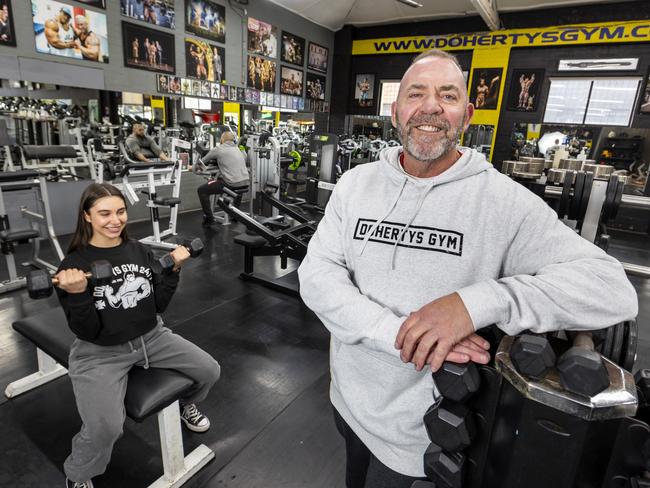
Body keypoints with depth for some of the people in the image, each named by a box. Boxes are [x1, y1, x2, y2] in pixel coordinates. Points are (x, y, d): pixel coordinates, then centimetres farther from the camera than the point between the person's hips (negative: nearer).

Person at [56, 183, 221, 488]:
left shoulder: (140, 252, 0)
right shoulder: (73, 265, -13)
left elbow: (159, 306, 1)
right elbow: (87, 332, -14)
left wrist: (173, 270, -10)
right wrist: (77, 295, -30)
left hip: (151, 338, 5)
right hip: (100, 352, -4)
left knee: (210, 372, -1)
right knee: (106, 427, -26)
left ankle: (184, 405, 35)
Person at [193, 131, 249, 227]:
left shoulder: (219, 149, 2)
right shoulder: (237, 149, 20)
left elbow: (202, 161, 11)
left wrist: (194, 167, 33)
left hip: (232, 183, -6)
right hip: (245, 183, 7)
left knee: (201, 190, 8)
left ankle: (209, 218, 8)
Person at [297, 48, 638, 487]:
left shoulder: (504, 200, -17)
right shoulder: (356, 183, -7)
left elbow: (611, 288, -21)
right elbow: (316, 274, -14)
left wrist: (476, 303, -36)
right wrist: (397, 334, -28)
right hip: (347, 394, 4)